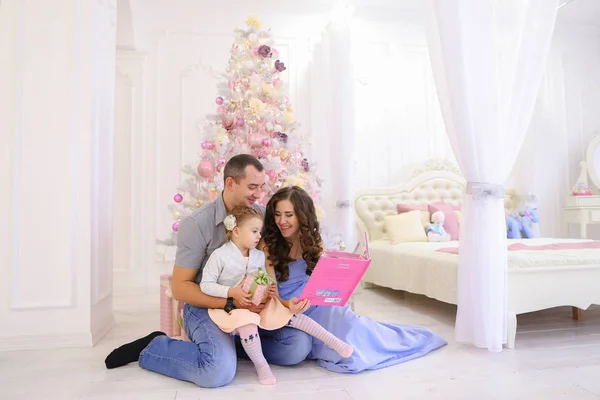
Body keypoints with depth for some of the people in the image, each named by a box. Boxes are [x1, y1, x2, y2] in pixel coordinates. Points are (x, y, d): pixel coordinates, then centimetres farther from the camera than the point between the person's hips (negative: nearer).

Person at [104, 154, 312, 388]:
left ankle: (235, 342, 9)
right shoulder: (198, 224, -15)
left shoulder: (263, 216, -1)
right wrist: (232, 303, -25)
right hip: (206, 306, -5)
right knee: (219, 371, -29)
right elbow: (180, 287, -14)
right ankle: (151, 348, -1)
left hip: (251, 304, 5)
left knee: (299, 346, -12)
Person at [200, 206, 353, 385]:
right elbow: (205, 285, -14)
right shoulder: (220, 255, -13)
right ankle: (261, 365, -11)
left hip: (258, 303, 5)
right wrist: (232, 292, -25)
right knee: (248, 326, -36)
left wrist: (268, 289, -10)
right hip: (232, 307, -5)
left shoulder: (259, 256, 5)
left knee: (291, 315, -11)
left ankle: (335, 342, -5)